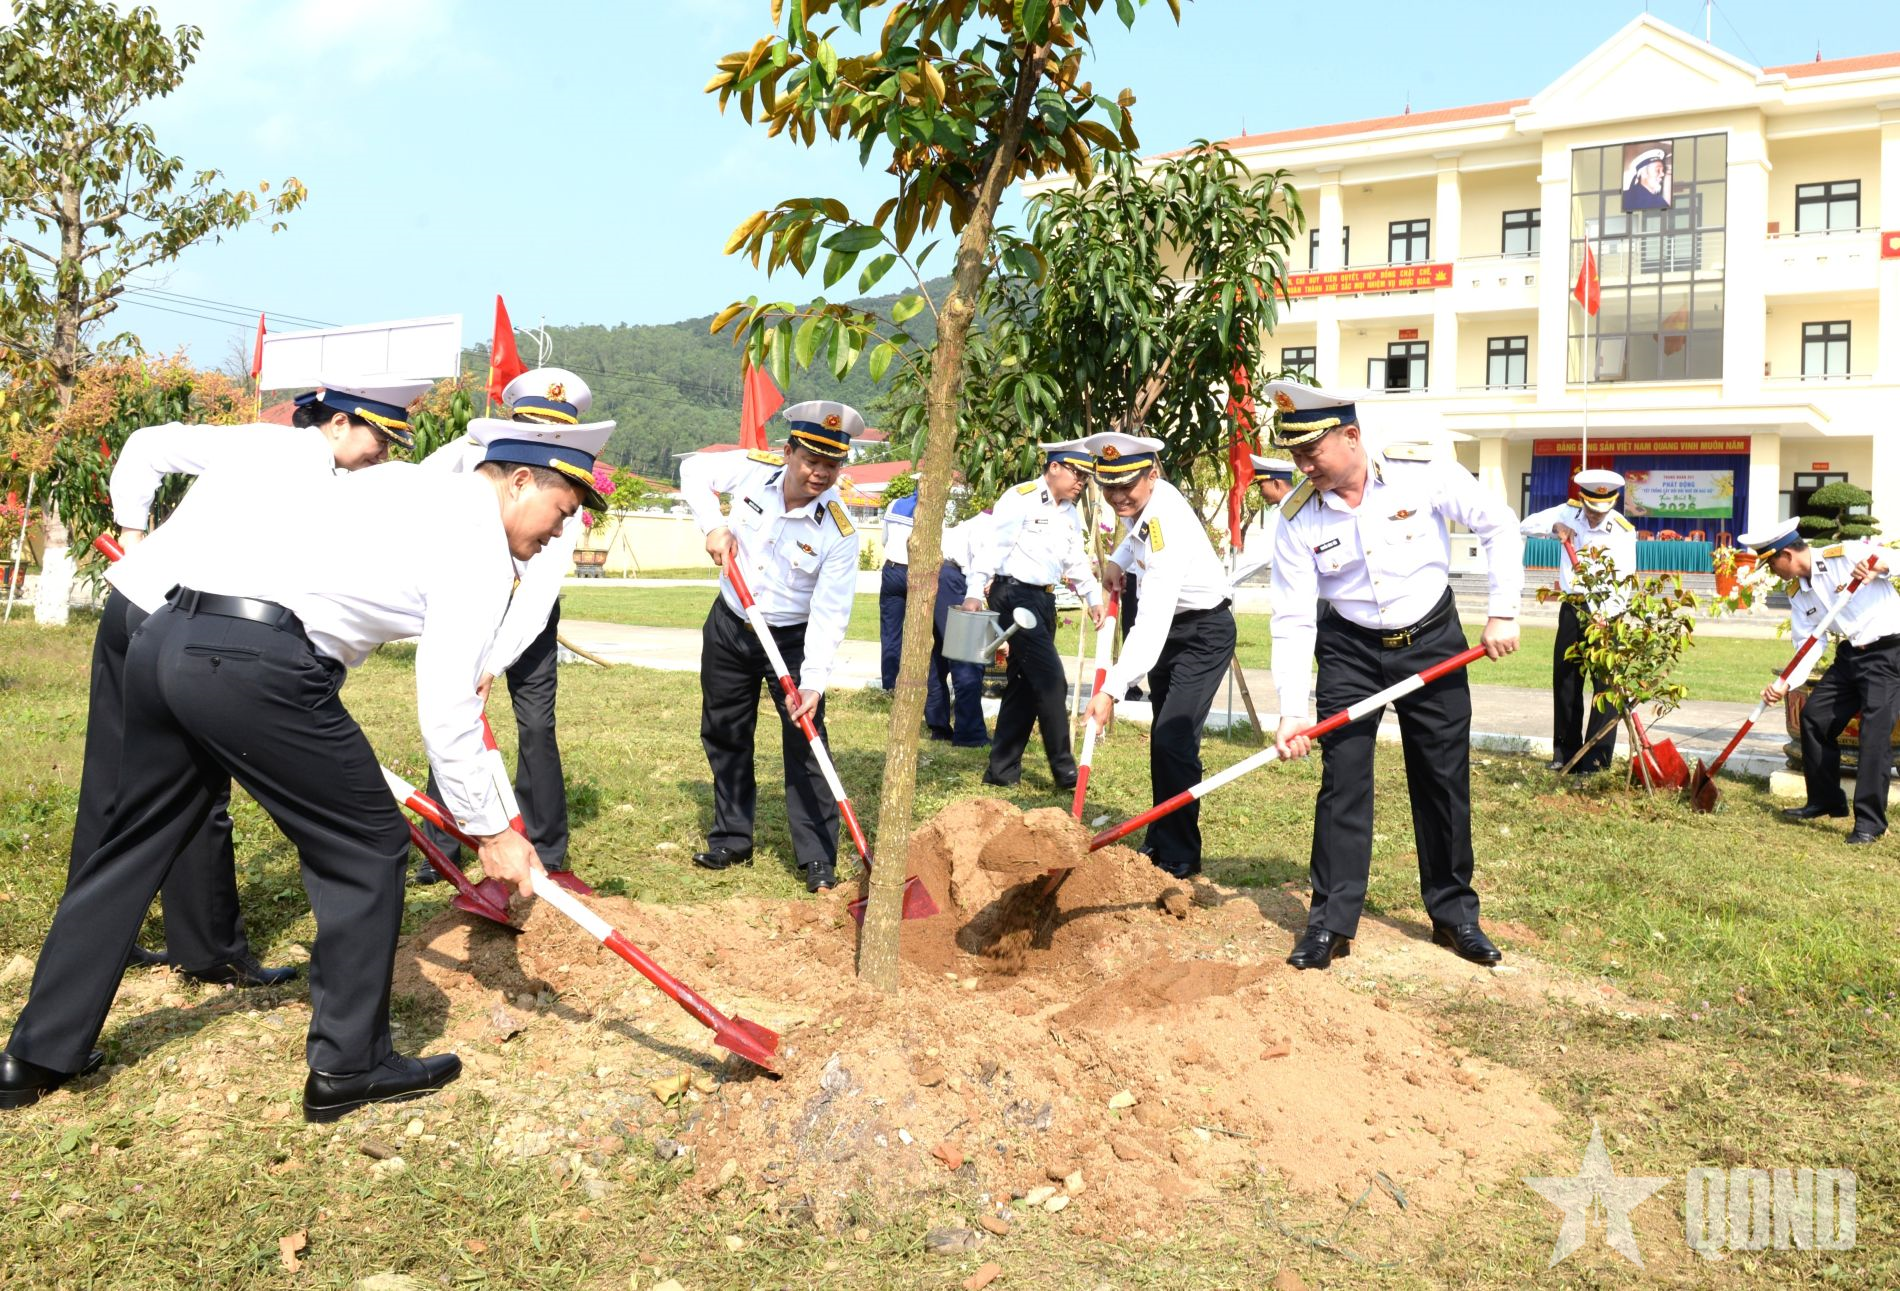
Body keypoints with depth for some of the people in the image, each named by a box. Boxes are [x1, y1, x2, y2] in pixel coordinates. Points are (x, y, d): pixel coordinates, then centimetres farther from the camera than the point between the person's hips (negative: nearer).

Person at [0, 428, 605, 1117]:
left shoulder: (397, 481, 23)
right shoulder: (481, 546, -1)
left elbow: (221, 489, 25)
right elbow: (446, 710, -7)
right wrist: (491, 831, 1)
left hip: (164, 638, 9)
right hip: (255, 665, -9)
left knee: (134, 847, 20)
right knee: (368, 848, 5)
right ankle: (349, 1066, 16)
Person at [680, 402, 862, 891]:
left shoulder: (840, 532, -23)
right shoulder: (753, 470, -14)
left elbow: (829, 613, -23)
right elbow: (694, 470, 5)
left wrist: (813, 681, -32)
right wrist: (714, 525, -11)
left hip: (793, 638, -4)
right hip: (728, 627, 4)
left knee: (805, 747, -8)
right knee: (724, 737, 13)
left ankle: (819, 861, -2)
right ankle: (732, 840, 29)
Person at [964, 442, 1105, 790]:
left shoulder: (1070, 513, 17)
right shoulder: (1020, 498, -10)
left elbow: (1077, 560, 26)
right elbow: (993, 545, -16)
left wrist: (1093, 598, 18)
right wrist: (975, 591, -24)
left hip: (1044, 599, 9)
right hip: (1014, 594, -9)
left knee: (1025, 684, 10)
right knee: (1051, 679, -12)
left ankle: (1002, 769, 16)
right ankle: (1064, 770, -3)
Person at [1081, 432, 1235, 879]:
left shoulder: (1167, 525, -33)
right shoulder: (1145, 500, -6)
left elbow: (1152, 621, -42)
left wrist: (1113, 690, -48)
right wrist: (1119, 560, 1)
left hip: (1204, 632, -9)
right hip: (1170, 626, 9)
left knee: (1173, 739, -18)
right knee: (1163, 739, 15)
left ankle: (1179, 859, -5)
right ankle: (1160, 842, 27)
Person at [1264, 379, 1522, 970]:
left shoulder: (1426, 476, -18)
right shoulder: (1298, 518, -15)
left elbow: (1499, 526, -4)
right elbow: (1293, 619, -14)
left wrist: (1503, 613, -8)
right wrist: (1292, 710, -20)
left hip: (1433, 641, 0)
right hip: (1350, 650, 0)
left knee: (1444, 779, 7)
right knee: (1343, 781, -5)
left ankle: (1454, 914, 23)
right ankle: (1331, 921, 5)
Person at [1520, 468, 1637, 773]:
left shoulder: (1623, 530, -13)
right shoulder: (1568, 513, -2)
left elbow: (1624, 581, -17)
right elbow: (1526, 525, 2)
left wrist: (1604, 616, -29)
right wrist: (1554, 526, -16)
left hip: (1608, 614, -4)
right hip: (1572, 610, 4)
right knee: (1565, 683, 9)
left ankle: (1597, 757, 1)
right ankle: (1565, 753, 19)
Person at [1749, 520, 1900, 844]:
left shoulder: (1847, 555, -14)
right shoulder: (1798, 595, 6)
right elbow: (1807, 646, 6)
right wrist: (1784, 684, -7)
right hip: (1850, 656, 8)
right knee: (1813, 717, 8)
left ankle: (1870, 822, -9)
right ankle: (1825, 801, 24)